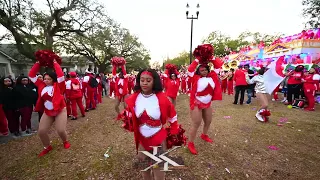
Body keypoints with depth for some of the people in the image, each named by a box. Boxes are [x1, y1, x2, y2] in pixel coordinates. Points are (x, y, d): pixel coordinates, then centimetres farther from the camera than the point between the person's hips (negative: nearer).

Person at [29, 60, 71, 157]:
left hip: (60, 111, -5)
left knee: (61, 130, -7)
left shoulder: (58, 86, -10)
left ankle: (65, 141, 26)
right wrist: (38, 63, 1)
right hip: (47, 112, 5)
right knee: (41, 131, 4)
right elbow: (31, 75, 8)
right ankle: (47, 147, 29)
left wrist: (55, 63, -15)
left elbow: (61, 75, -25)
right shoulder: (42, 86, 4)